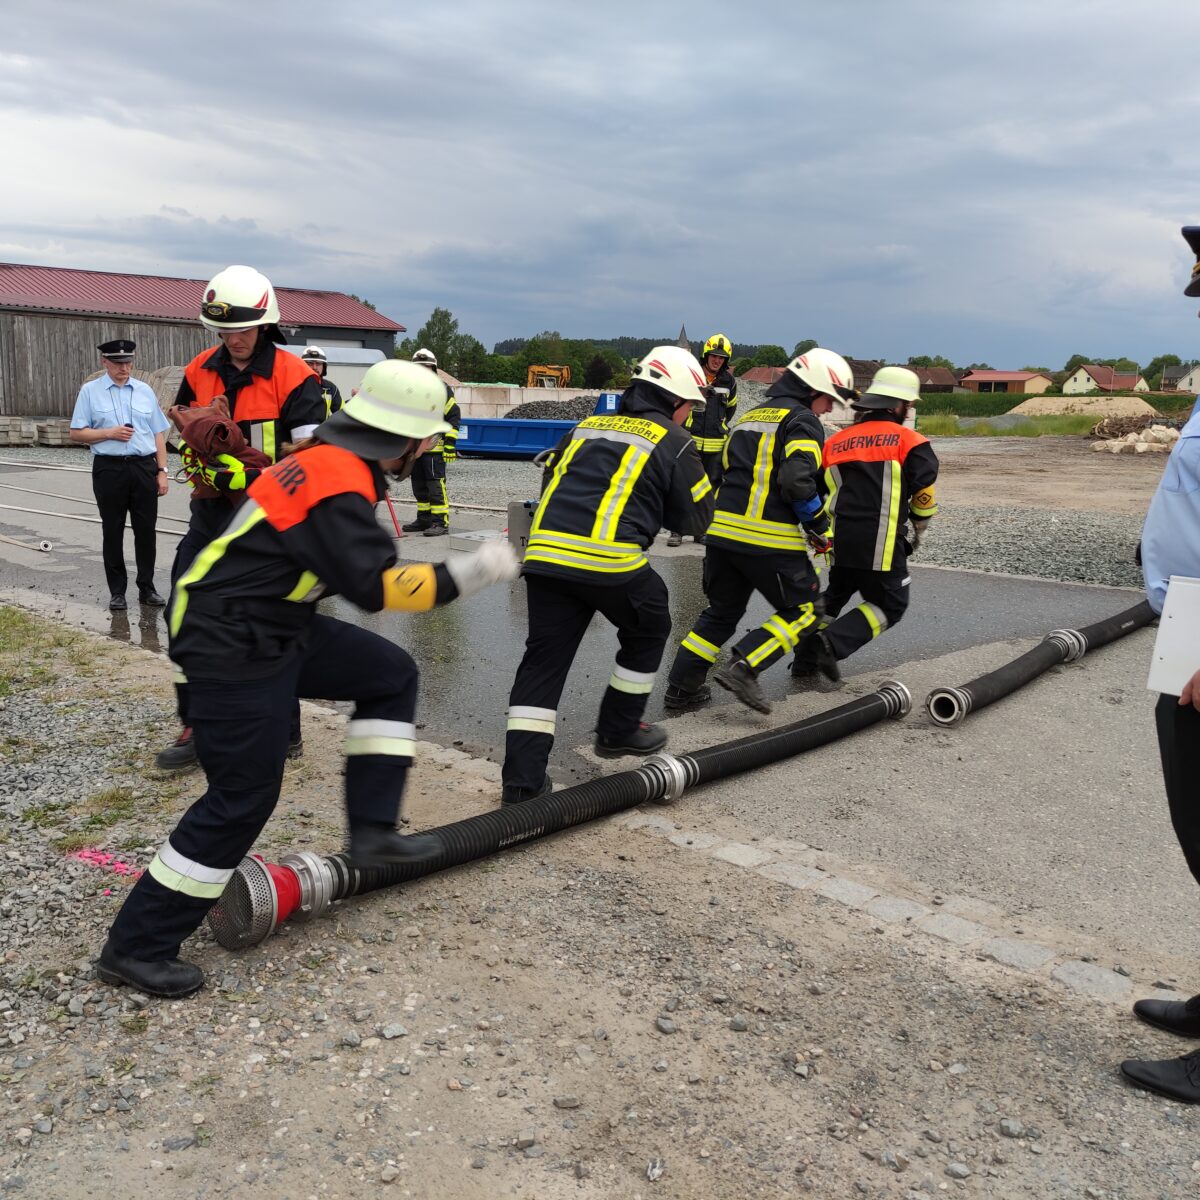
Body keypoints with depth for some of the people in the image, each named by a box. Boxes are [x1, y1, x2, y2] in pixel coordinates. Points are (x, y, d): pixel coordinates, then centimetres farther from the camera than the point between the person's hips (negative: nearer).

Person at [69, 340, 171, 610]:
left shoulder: (145, 391, 11)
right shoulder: (90, 391, 4)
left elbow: (158, 434, 10)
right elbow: (77, 433, 3)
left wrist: (162, 471, 4)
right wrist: (109, 433, -11)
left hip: (144, 468, 2)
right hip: (109, 469, -2)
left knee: (146, 529, 5)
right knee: (113, 531, 5)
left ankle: (146, 588, 15)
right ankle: (117, 591, 13)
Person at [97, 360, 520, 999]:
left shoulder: (329, 459, 6)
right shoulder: (337, 486, -24)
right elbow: (377, 587, -26)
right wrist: (471, 572, -20)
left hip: (274, 627, 10)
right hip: (232, 648, -10)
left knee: (391, 674, 12)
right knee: (242, 799, -3)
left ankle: (372, 829, 14)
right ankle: (137, 946, 10)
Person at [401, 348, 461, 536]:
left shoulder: (442, 390, -3)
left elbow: (454, 417, -6)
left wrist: (450, 442, -13)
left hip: (435, 448, -7)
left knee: (435, 485, -10)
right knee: (419, 486, 12)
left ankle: (441, 522, -7)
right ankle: (424, 520, 22)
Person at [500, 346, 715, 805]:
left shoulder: (586, 427, 23)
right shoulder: (673, 442, 9)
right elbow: (696, 517, 14)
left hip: (544, 554, 4)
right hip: (611, 561, -4)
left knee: (544, 659, 8)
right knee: (648, 632, 23)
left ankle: (522, 776, 2)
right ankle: (619, 730, 34)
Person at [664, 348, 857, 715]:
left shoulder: (748, 417, 23)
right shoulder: (802, 421, -3)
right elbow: (798, 481, -16)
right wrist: (819, 528, -4)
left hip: (721, 529, 8)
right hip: (769, 537, -8)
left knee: (722, 611, 20)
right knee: (802, 609, 7)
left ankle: (682, 687, 14)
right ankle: (742, 669, -9)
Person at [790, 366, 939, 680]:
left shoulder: (835, 442, 13)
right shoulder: (909, 441, -2)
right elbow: (924, 496, 0)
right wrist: (918, 530, 19)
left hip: (840, 540, 5)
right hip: (882, 547, -5)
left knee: (834, 596, 25)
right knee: (890, 605, 9)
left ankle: (806, 659, 18)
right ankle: (833, 642, -9)